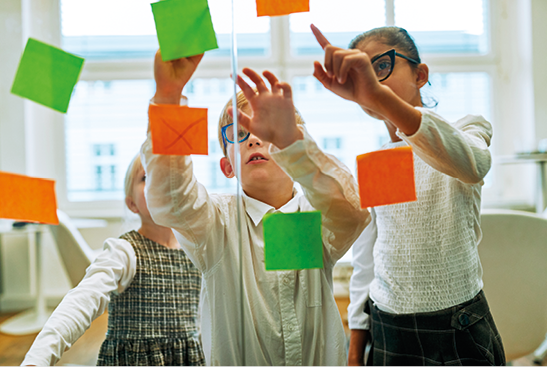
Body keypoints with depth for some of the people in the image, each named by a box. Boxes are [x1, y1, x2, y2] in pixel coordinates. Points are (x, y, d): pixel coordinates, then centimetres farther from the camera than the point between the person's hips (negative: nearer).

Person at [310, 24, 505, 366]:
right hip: (388, 333, 3)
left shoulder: (466, 129, -4)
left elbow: (471, 165, -32)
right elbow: (365, 267, 9)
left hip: (461, 334, -3)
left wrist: (377, 93, -45)